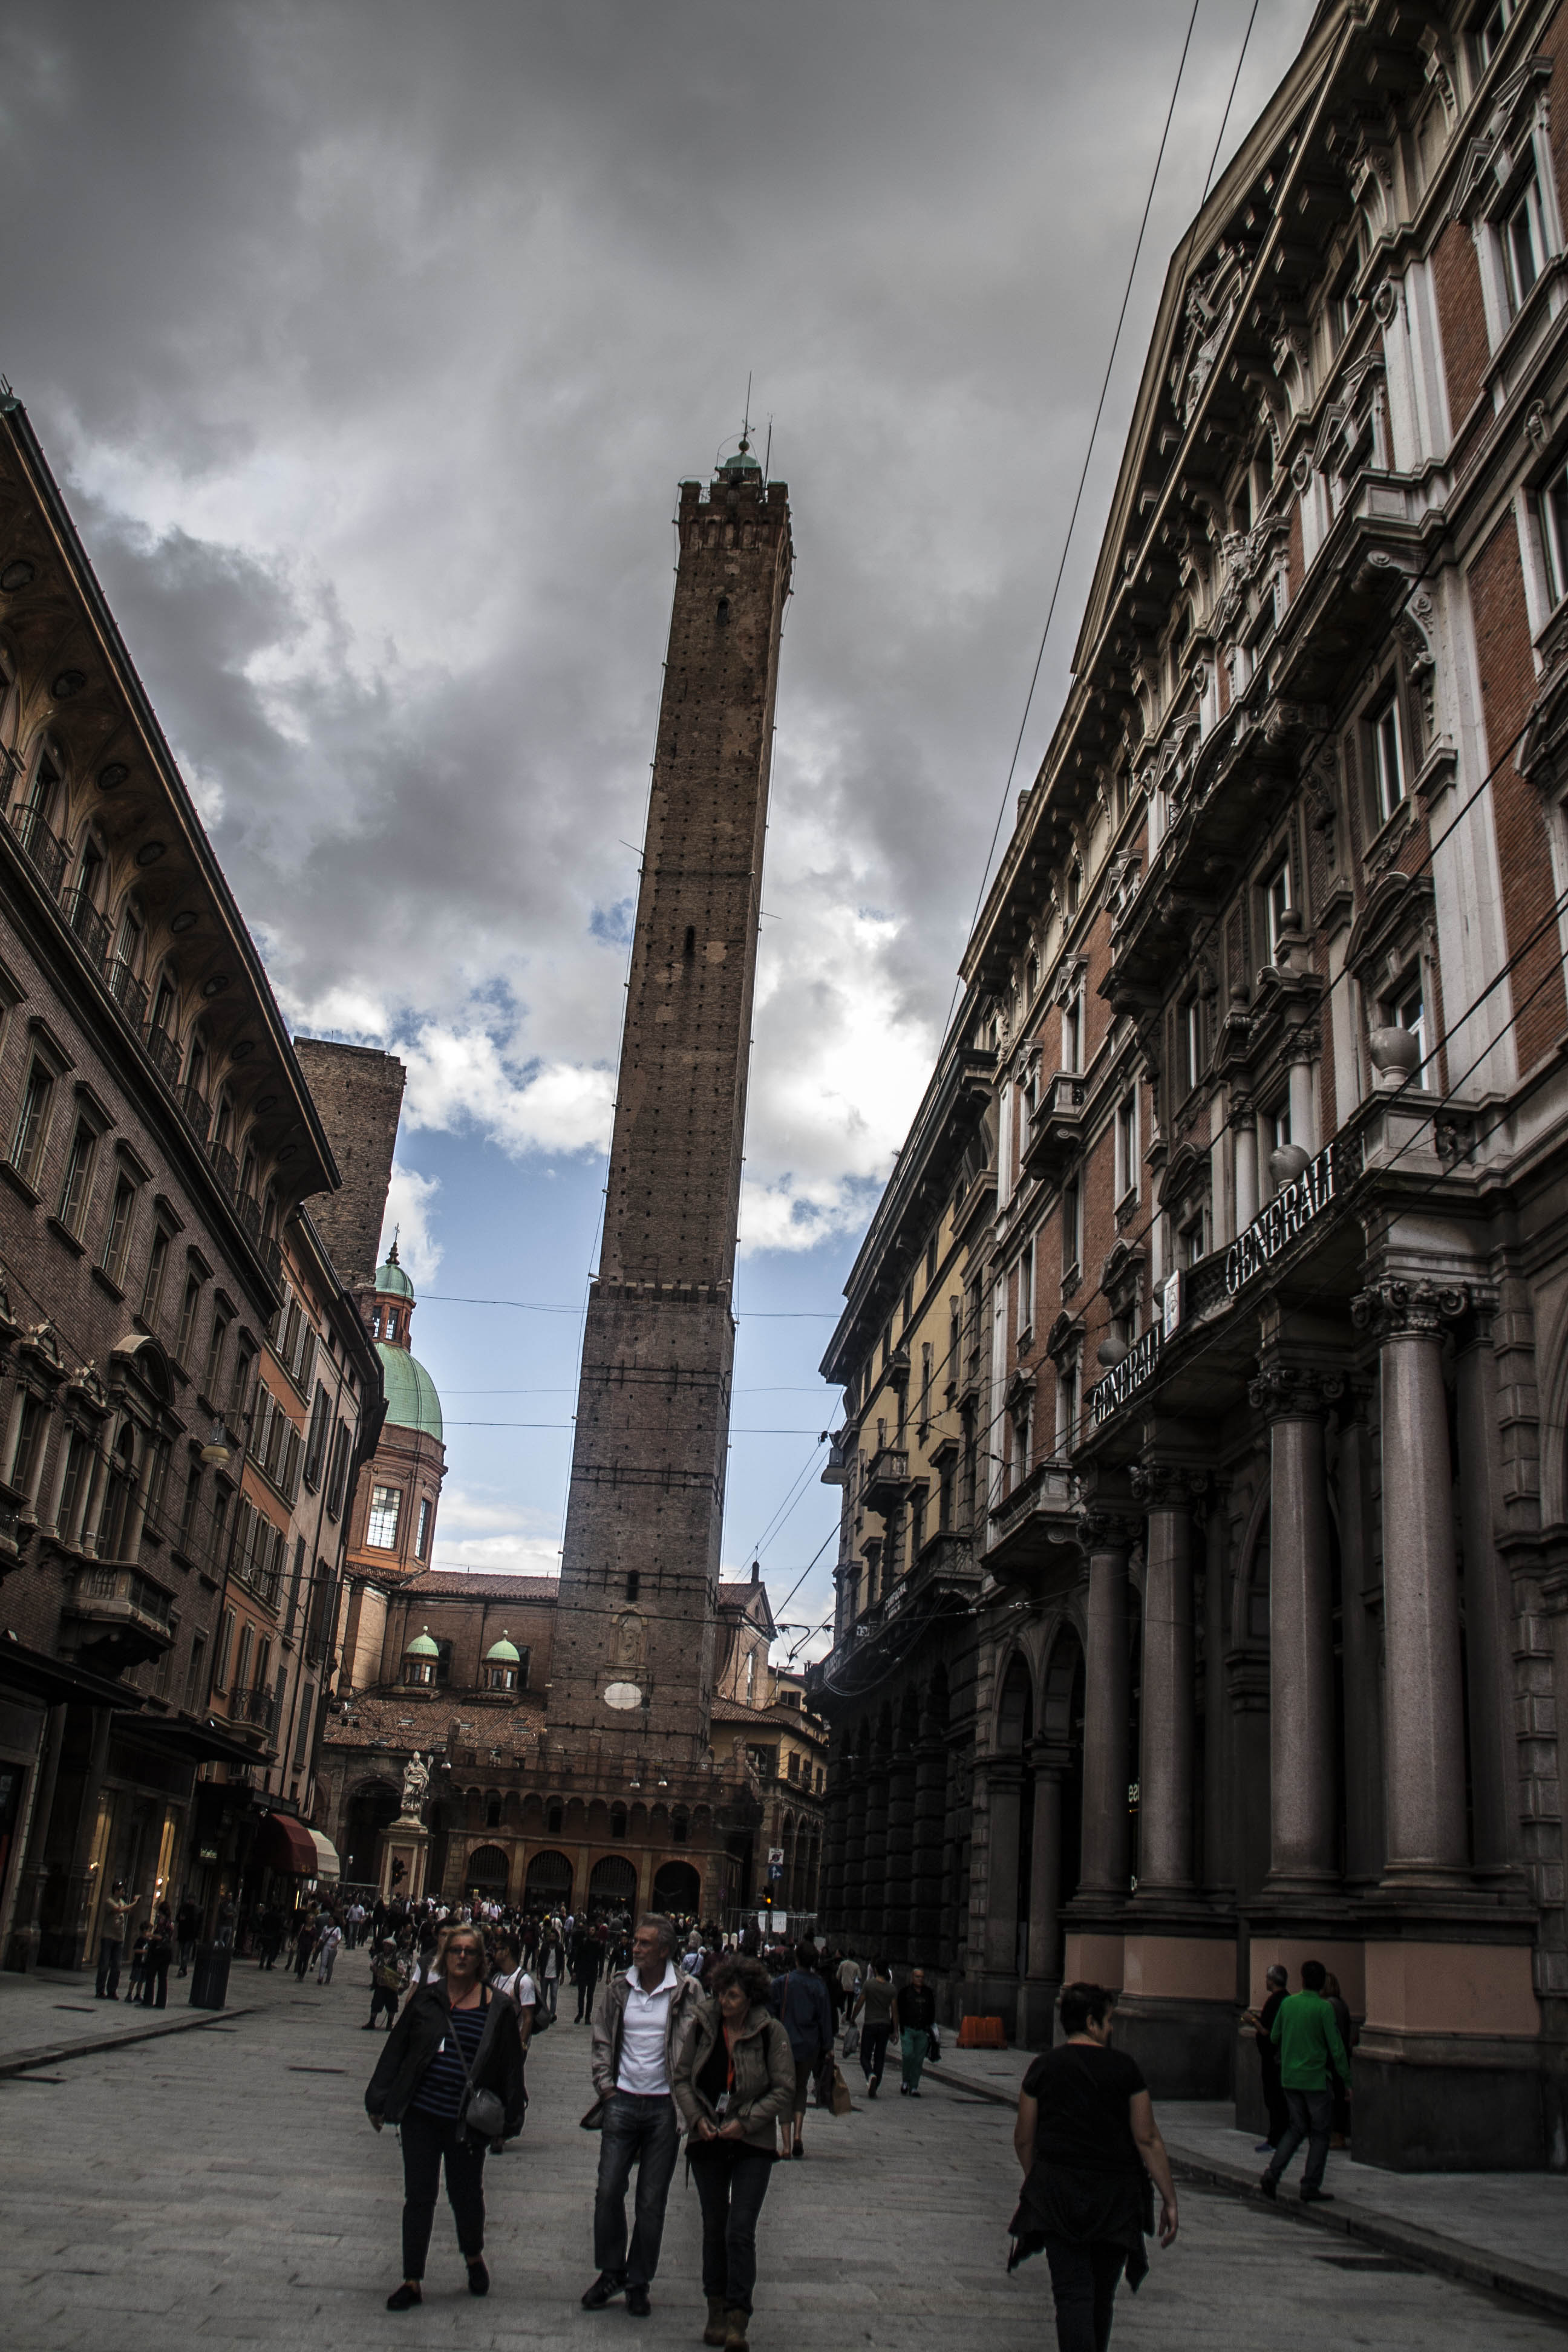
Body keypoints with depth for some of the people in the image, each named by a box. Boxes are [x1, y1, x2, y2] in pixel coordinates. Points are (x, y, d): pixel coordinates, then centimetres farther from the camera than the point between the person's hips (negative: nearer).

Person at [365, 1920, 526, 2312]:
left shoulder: (497, 2008, -2)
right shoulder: (426, 1998, 2)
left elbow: (509, 2067, 3)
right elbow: (397, 2048, 8)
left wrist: (507, 2122, 1)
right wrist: (379, 2101, 7)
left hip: (466, 2121, -1)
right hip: (420, 2116, 1)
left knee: (466, 2195, 9)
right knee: (418, 2197, 5)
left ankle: (474, 2258, 38)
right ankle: (412, 2282, 17)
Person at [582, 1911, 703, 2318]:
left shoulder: (686, 1991, -8)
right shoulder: (618, 1987, 1)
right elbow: (602, 2040, 11)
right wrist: (605, 2084, 2)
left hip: (664, 2105, -2)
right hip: (622, 2101, 2)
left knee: (652, 2201, 5)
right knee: (609, 2191, 2)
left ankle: (639, 2282, 20)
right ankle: (611, 2272, 21)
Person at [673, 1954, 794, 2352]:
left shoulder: (771, 2032, -9)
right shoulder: (703, 2025, -1)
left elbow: (784, 2088, -6)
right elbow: (683, 2077, 6)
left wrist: (747, 2122, -14)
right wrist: (696, 2118, -8)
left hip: (752, 2144, -3)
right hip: (707, 2141, 3)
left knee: (740, 2231, -9)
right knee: (714, 2227, 11)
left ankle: (737, 2318, -3)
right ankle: (716, 2309, 23)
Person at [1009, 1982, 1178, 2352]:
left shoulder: (1043, 2067, 0)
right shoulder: (1124, 2067, -5)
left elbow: (1023, 2140, 6)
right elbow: (1148, 2140, -6)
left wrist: (1036, 2180, 24)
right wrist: (1170, 2199, 1)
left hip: (1057, 2192, 0)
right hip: (1116, 2197, 0)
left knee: (1072, 2293, -1)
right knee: (1102, 2296, 18)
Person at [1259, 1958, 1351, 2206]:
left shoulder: (1287, 2004, 3)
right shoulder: (1323, 2008, -13)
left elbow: (1275, 2039, 12)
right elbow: (1336, 2048, -13)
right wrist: (1347, 2080, -4)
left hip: (1290, 2077, 5)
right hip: (1316, 2078, -5)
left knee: (1297, 2128, 15)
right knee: (1320, 2132, 8)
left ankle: (1273, 2174, 2)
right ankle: (1311, 2187, 8)